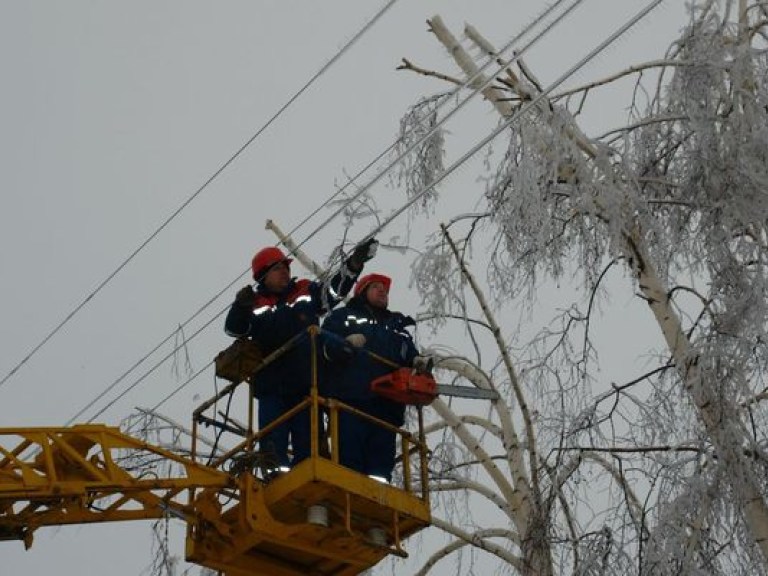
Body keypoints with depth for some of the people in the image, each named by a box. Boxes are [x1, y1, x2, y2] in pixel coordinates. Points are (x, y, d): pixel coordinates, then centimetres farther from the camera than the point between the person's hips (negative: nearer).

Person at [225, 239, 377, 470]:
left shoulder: (307, 292, 12)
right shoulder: (255, 304, 8)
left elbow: (336, 288, 3)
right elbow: (234, 329, -1)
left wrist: (354, 263, -12)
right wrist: (240, 307, -22)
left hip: (307, 384, 1)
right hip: (271, 387, -1)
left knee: (307, 443, 2)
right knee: (273, 445, -3)